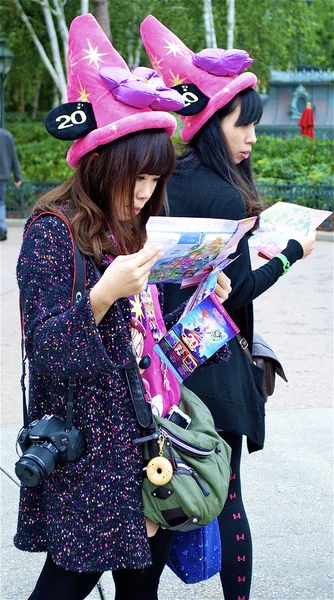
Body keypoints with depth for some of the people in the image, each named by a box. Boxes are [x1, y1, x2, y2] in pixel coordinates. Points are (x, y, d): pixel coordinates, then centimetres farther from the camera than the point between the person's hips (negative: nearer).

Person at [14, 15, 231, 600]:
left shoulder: (132, 230, 12)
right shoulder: (53, 230, -12)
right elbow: (43, 350, -17)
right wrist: (102, 295, -31)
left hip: (146, 434, 7)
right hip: (86, 442, -7)